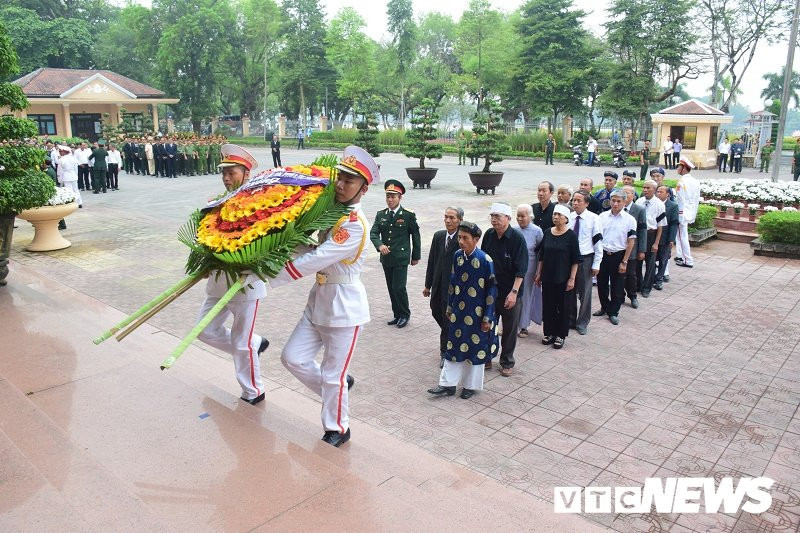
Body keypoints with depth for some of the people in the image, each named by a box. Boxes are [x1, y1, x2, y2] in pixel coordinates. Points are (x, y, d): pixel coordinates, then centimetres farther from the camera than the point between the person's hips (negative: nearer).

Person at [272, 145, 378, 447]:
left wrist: (269, 279, -23)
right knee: (293, 358, 9)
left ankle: (337, 430, 28)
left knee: (333, 376, 5)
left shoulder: (355, 224, -22)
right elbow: (312, 250, 8)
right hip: (319, 299, 8)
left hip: (344, 306, -8)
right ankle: (338, 388, 32)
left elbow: (315, 260, -27)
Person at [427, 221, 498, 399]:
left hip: (477, 313, -5)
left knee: (476, 348, 9)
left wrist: (487, 318, -12)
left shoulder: (485, 260, -16)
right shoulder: (457, 256, -1)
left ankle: (471, 385, 25)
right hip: (458, 311, 5)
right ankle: (448, 384, 20)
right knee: (454, 346, 10)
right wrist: (449, 307, 12)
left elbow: (491, 289, -12)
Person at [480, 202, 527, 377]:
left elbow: (521, 269, -16)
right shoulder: (489, 235, -1)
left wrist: (514, 292, -20)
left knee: (509, 329, 9)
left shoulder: (517, 238, -15)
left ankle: (507, 362, 24)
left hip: (509, 292, -4)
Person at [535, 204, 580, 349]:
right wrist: (538, 274, 8)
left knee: (563, 307, 6)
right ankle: (549, 332, 23)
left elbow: (575, 260, -7)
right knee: (548, 306, 10)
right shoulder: (547, 233, 4)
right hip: (548, 277, 4)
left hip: (563, 279, -4)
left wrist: (572, 279, -11)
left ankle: (560, 335, 17)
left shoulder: (571, 236, -7)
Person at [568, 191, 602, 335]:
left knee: (584, 293, 8)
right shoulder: (568, 217, 0)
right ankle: (570, 320, 30)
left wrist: (596, 264, -8)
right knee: (569, 291, 12)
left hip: (585, 258, -3)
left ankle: (582, 323, 24)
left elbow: (598, 241, -6)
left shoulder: (594, 218, -8)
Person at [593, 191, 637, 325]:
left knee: (617, 286, 6)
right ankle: (605, 307, 33)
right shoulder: (602, 216, 0)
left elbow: (631, 242, -5)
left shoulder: (630, 220, -6)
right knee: (601, 283, 13)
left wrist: (624, 262, -9)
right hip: (602, 254, 3)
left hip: (618, 256, -2)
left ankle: (613, 312, 21)